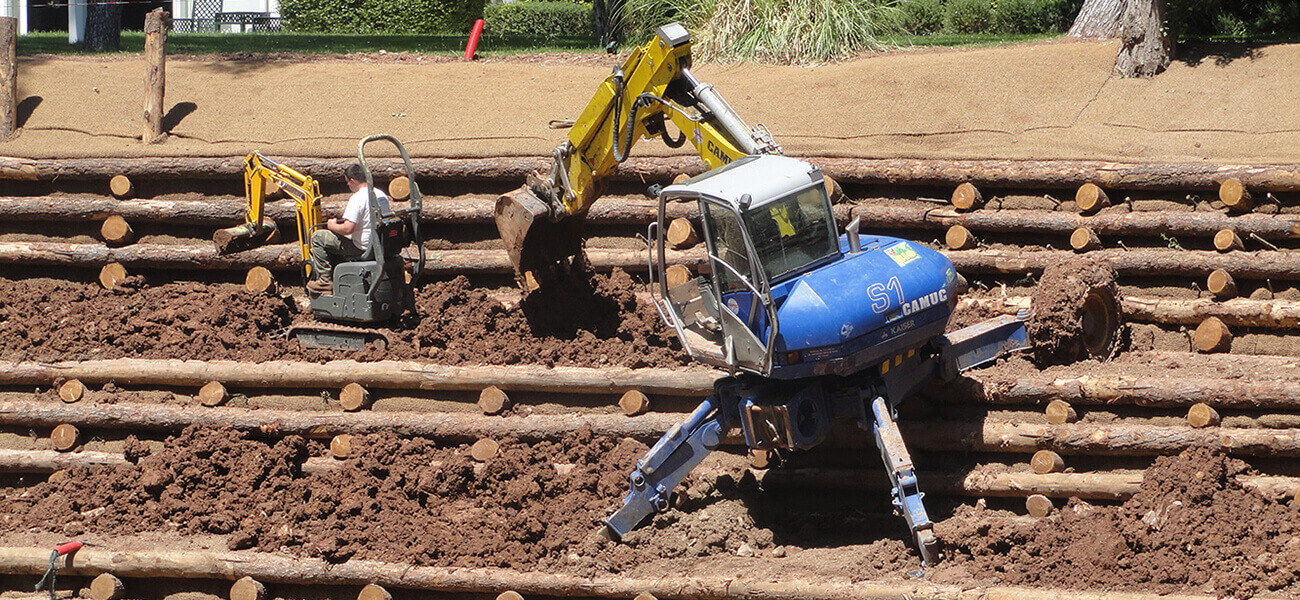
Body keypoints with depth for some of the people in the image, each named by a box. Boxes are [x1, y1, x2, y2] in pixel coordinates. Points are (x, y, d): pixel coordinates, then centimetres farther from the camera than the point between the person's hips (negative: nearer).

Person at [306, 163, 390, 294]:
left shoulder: (357, 199, -21)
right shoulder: (381, 195, 7)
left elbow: (348, 229, -27)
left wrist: (333, 226, -5)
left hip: (362, 248, -9)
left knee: (318, 237, 0)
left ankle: (325, 281, 1)